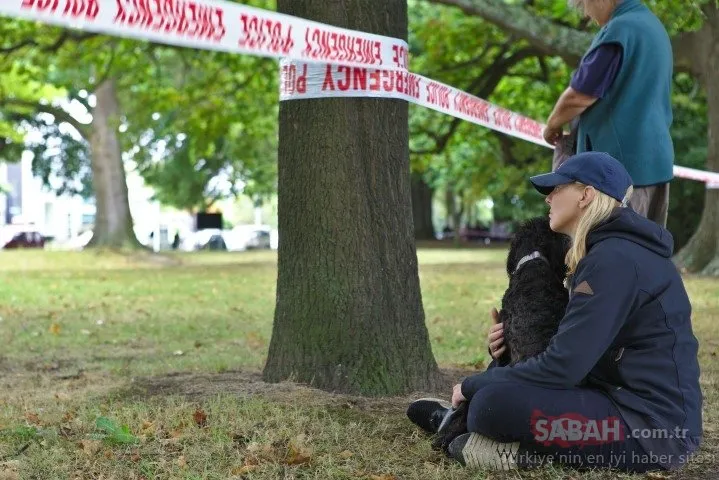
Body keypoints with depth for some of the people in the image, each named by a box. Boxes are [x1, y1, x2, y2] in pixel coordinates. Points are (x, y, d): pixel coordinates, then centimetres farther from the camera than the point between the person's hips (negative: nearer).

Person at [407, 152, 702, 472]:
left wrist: (474, 385, -8)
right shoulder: (611, 249, 14)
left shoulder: (614, 259, -19)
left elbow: (562, 366, -21)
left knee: (493, 404, -24)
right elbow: (575, 345, 21)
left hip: (652, 426, -10)